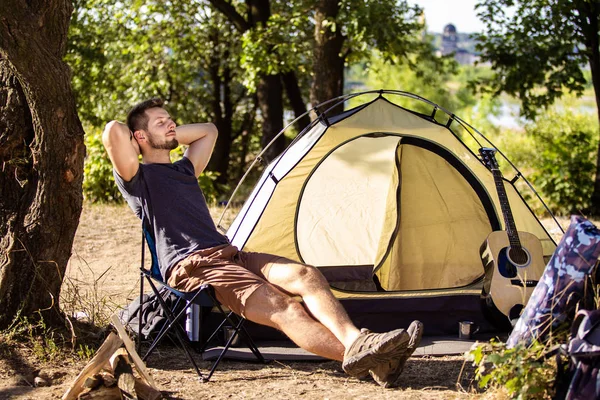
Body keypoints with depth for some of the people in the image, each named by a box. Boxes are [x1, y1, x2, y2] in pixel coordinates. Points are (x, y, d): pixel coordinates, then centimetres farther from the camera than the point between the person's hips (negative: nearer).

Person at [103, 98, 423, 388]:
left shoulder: (183, 170, 28)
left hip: (229, 255, 9)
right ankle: (357, 356, -49)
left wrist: (170, 135, 31)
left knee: (305, 275, -19)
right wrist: (134, 147, 6)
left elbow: (208, 131, 43)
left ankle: (356, 342, -41)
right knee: (280, 307, -30)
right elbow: (112, 132, -15)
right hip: (193, 268, -9)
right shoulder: (139, 179, 3)